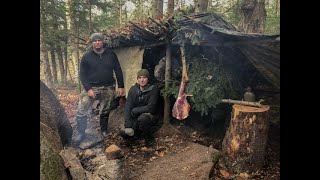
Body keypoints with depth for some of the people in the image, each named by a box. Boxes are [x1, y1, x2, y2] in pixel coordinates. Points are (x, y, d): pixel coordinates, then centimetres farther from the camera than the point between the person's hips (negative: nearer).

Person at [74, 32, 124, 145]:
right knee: (81, 112, -6)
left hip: (108, 89, 1)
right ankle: (81, 133, 14)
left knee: (105, 112, 12)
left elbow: (118, 71, 3)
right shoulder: (86, 56, -1)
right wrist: (88, 89, -13)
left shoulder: (111, 54, 2)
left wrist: (121, 86, -1)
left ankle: (104, 131, 33)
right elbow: (82, 75, -1)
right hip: (91, 88, 0)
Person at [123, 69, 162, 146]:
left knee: (142, 118, -36)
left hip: (152, 116, -4)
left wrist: (134, 110, -16)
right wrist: (128, 126, -21)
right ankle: (141, 132, 17)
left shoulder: (154, 89, -17)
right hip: (136, 117, 4)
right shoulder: (133, 89, -5)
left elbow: (151, 108, -25)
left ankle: (149, 138, -9)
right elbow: (127, 107, -11)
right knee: (125, 134, -12)